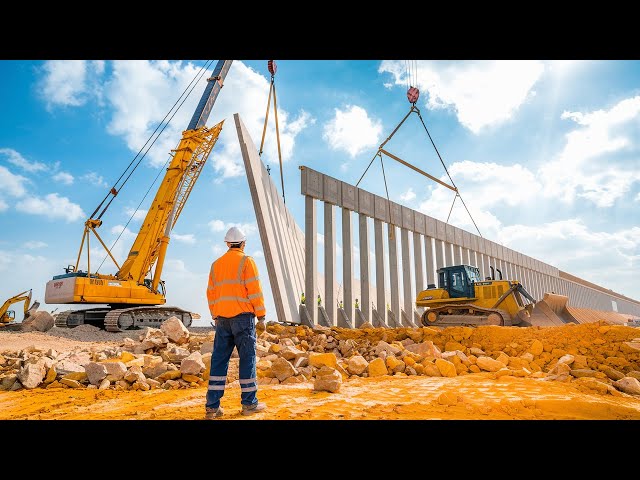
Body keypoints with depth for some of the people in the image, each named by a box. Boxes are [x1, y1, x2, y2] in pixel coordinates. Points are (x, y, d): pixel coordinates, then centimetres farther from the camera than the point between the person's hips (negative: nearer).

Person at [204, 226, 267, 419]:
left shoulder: (216, 264, 13)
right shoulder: (246, 261, -4)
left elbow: (211, 293, 14)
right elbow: (254, 290, -10)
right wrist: (261, 315, -4)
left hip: (222, 317, 5)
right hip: (243, 316, -5)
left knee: (219, 359, 6)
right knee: (247, 358, 3)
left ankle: (212, 406, 6)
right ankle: (249, 403, 9)